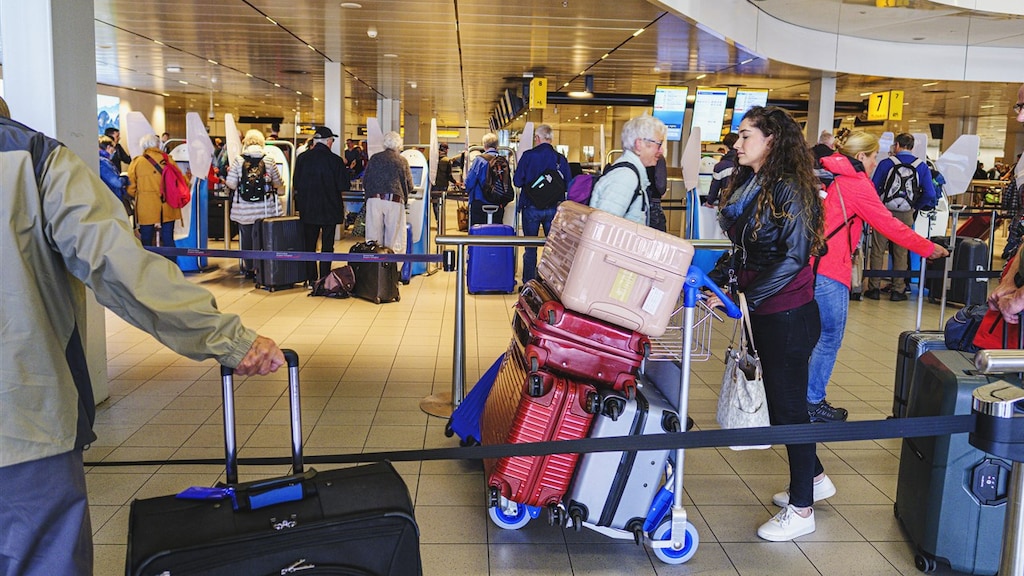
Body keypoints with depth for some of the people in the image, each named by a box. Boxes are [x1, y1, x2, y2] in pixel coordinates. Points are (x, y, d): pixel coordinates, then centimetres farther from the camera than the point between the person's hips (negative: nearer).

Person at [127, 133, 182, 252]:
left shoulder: (136, 162, -1)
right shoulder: (168, 160, 1)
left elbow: (131, 188, 3)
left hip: (146, 209, -1)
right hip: (167, 208, 1)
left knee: (146, 242, 6)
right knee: (168, 240, 8)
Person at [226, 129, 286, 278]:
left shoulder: (238, 160, -6)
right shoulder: (269, 161, -4)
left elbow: (231, 184, -8)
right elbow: (278, 184, 5)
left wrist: (229, 173, 13)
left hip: (244, 209, 0)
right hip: (265, 209, 0)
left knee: (246, 238, 11)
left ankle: (249, 269, 19)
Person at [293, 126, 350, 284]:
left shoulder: (302, 158, -3)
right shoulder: (335, 160, -12)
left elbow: (295, 184, 2)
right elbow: (344, 186, -9)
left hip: (307, 210, 3)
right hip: (329, 210, -2)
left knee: (309, 245, 12)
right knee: (327, 245, 6)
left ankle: (311, 278, 14)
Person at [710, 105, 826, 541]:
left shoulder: (789, 189, -17)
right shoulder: (748, 186, 9)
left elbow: (794, 256, -22)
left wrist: (741, 297, -24)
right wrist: (716, 279, -1)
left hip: (788, 314, -9)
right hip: (765, 314, 9)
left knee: (789, 404, 0)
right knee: (780, 400, 19)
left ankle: (801, 510, 14)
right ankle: (814, 478, 38)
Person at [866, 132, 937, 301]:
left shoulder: (886, 163, -7)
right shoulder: (922, 167, -1)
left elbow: (873, 188, -10)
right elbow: (930, 194, -7)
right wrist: (915, 206, 7)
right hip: (906, 216, 2)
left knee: (877, 251, 7)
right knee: (901, 254, 11)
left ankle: (874, 288, 9)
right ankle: (897, 290, 15)